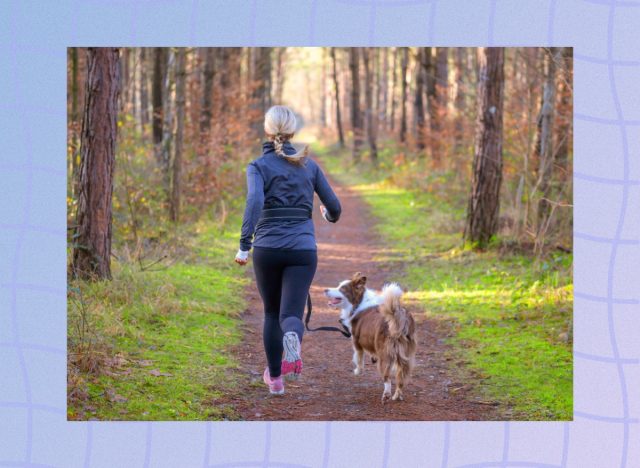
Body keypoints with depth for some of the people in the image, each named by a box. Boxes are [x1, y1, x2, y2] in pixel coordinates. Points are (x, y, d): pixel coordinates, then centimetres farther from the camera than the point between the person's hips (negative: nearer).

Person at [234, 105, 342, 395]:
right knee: (291, 314, -3)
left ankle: (275, 377, 24)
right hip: (303, 249, 0)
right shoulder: (309, 165, 7)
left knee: (272, 313, 20)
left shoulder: (258, 166, -1)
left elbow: (255, 201, -20)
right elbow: (334, 206, 9)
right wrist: (330, 216, 34)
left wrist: (244, 246, -23)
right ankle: (293, 340, -39)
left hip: (268, 249, 0)